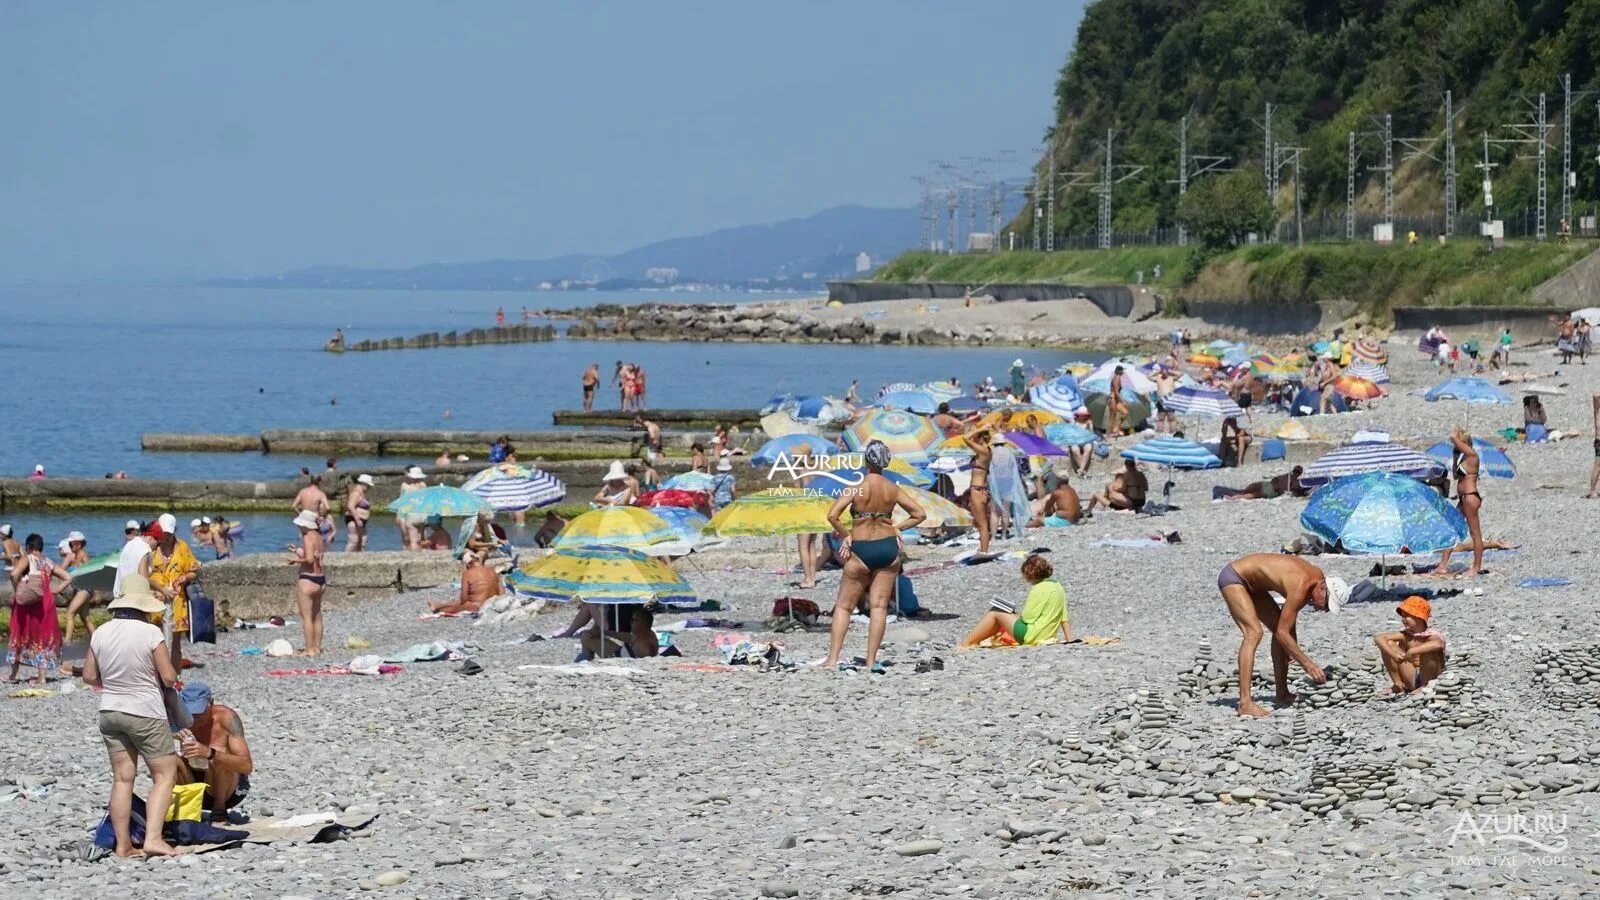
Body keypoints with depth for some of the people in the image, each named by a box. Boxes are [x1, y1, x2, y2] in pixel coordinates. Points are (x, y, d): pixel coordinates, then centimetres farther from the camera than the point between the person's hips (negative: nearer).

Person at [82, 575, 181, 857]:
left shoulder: (101, 633, 0)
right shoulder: (150, 633, -16)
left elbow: (89, 676, 8)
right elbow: (169, 678, -14)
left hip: (110, 713, 6)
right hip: (146, 713, -6)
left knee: (122, 778, 10)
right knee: (164, 775, 1)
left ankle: (122, 844, 9)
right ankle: (153, 838, -12)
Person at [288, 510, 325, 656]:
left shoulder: (308, 537, -17)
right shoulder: (318, 536, 10)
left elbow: (310, 559, -26)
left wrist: (296, 560, -10)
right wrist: (298, 550, 19)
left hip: (307, 579, -9)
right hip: (320, 579, 9)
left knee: (306, 617, -3)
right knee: (317, 616, 15)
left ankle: (310, 650, -3)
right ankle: (317, 647, 20)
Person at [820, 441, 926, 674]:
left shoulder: (857, 488, -10)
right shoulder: (894, 489, 0)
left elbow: (832, 516, -18)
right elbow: (920, 514, 6)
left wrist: (846, 535, -4)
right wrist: (897, 528, 8)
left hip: (860, 549, -3)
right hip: (888, 547, 3)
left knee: (844, 606, 8)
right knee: (879, 606, 6)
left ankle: (832, 659, 3)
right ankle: (871, 661, 3)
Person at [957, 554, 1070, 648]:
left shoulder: (1039, 589, -19)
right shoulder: (1057, 586, 8)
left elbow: (1027, 617, -19)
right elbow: (1064, 617, 9)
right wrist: (1069, 639, 11)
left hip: (1031, 635, -10)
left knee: (994, 613, 2)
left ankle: (966, 643, 8)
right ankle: (973, 642, 26)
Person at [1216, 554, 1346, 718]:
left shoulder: (1317, 576, -2)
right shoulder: (1300, 588, -31)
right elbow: (1282, 633, -29)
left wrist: (1295, 653, 10)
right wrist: (1308, 664, -26)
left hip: (1250, 582, 10)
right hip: (1232, 577, -10)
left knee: (1280, 626, 9)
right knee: (1254, 633, -24)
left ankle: (1282, 694, 16)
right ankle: (1245, 703, -30)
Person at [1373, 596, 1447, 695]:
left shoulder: (1432, 636, -17)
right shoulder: (1405, 635, -2)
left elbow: (1437, 644, -44)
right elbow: (1378, 638, -9)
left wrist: (1412, 651, -41)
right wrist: (1393, 654, -26)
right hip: (1411, 680, 5)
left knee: (1426, 650, -32)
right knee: (1389, 644, -7)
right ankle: (1398, 685, 1)